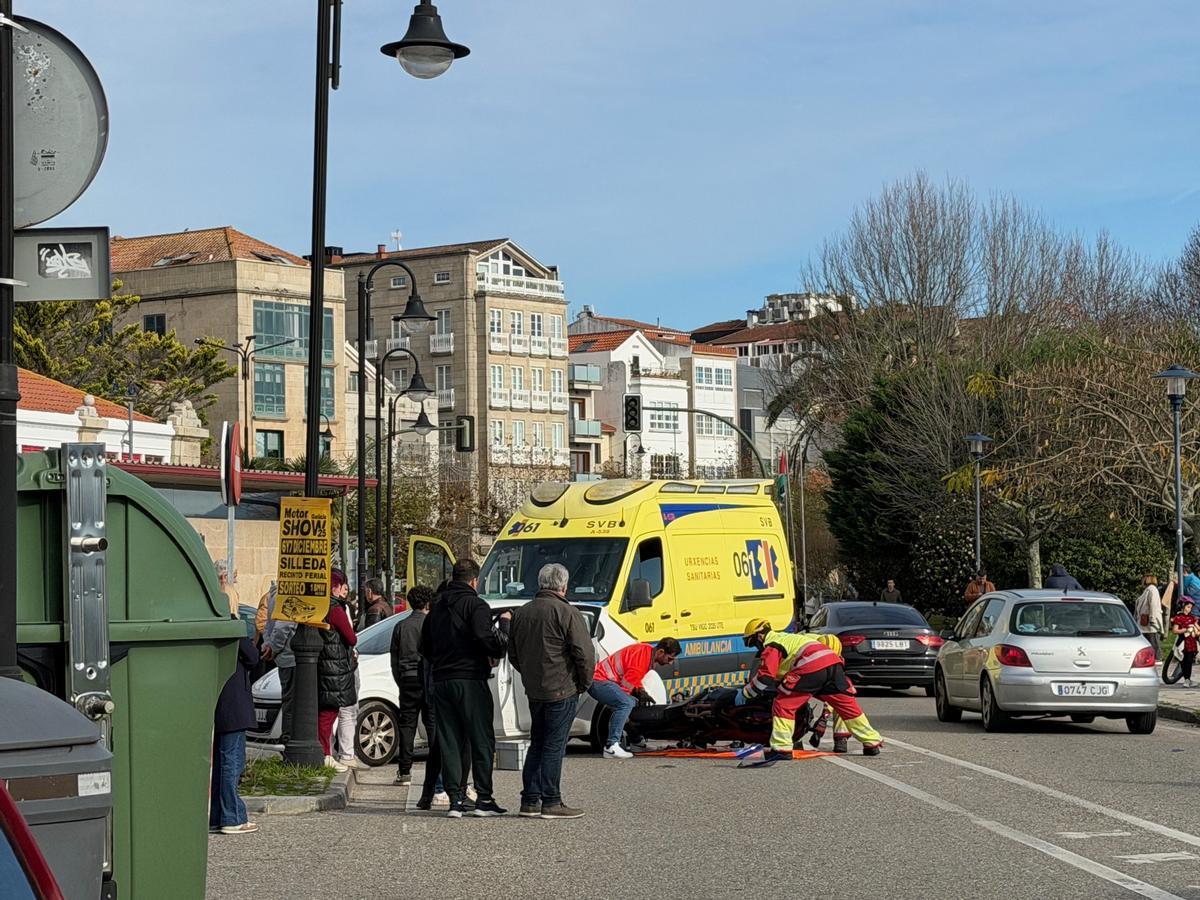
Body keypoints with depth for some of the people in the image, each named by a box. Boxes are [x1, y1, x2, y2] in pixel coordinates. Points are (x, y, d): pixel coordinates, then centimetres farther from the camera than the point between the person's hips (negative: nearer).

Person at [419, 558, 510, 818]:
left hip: (441, 681, 6)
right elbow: (489, 641, -20)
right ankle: (484, 799, 0)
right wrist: (504, 623, -3)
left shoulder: (437, 607, 14)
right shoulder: (475, 605, -8)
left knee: (449, 742, 7)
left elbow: (425, 648, 20)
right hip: (470, 680, -6)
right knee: (482, 741, 2)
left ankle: (455, 799, 3)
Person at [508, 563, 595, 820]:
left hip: (534, 690, 7)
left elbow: (513, 654, 19)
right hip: (563, 690, -7)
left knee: (537, 744, 14)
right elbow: (584, 653, -15)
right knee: (554, 746, -3)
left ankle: (530, 801, 14)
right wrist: (585, 683, -1)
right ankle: (550, 802, -2)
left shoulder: (521, 613, 11)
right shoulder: (567, 613, -13)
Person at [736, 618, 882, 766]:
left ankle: (782, 748, -9)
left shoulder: (771, 646, 8)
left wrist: (745, 693, 9)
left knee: (783, 705, -1)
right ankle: (872, 743, 24)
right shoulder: (786, 637, 36)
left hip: (811, 667, -8)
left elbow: (765, 676, -2)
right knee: (846, 704, 18)